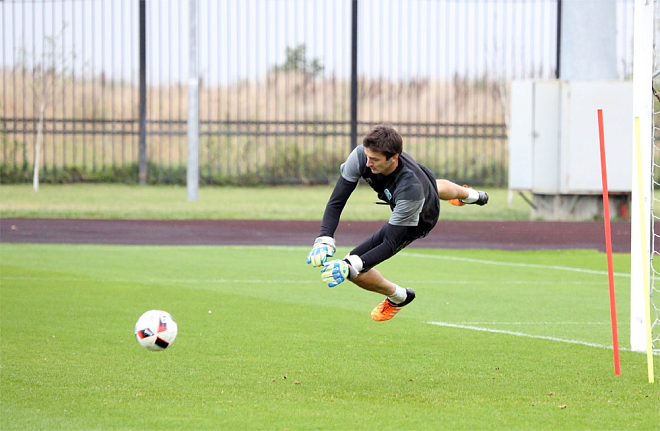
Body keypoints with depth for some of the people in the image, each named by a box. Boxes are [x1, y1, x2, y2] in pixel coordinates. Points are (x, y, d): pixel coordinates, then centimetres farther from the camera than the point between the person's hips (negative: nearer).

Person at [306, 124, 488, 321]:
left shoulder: (411, 188, -49)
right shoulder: (361, 155, -36)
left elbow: (390, 244, -44)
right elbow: (337, 201, -30)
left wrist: (350, 266, -55)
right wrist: (324, 240, -44)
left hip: (419, 222, -6)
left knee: (351, 270, -12)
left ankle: (398, 296, 19)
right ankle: (469, 194, 78)